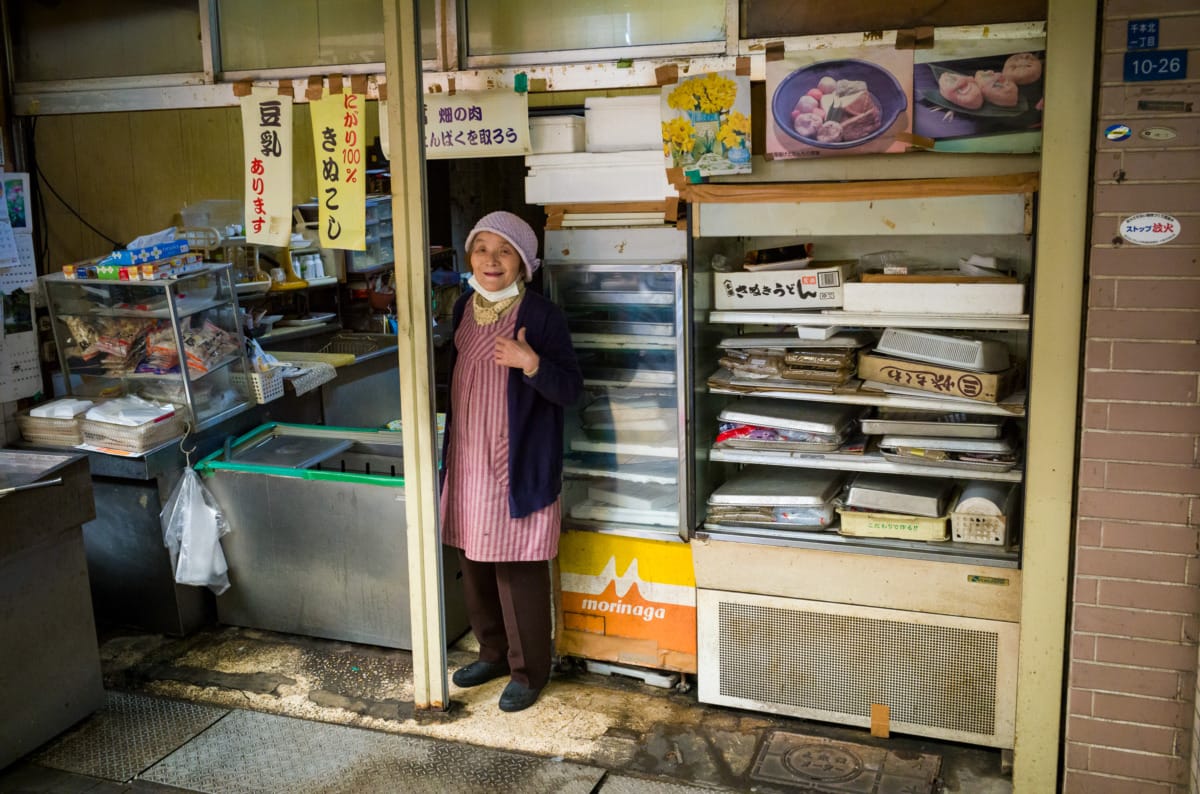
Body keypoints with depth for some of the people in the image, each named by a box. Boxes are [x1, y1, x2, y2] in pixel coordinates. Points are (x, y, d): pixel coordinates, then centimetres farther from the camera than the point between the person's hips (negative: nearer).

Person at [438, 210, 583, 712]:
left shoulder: (541, 316, -13)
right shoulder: (464, 308, 7)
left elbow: (570, 389, -14)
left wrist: (530, 363, -30)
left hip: (517, 465, -7)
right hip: (467, 459, 7)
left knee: (518, 570, 0)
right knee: (474, 562, 16)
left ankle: (528, 671, 18)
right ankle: (494, 652, 35)